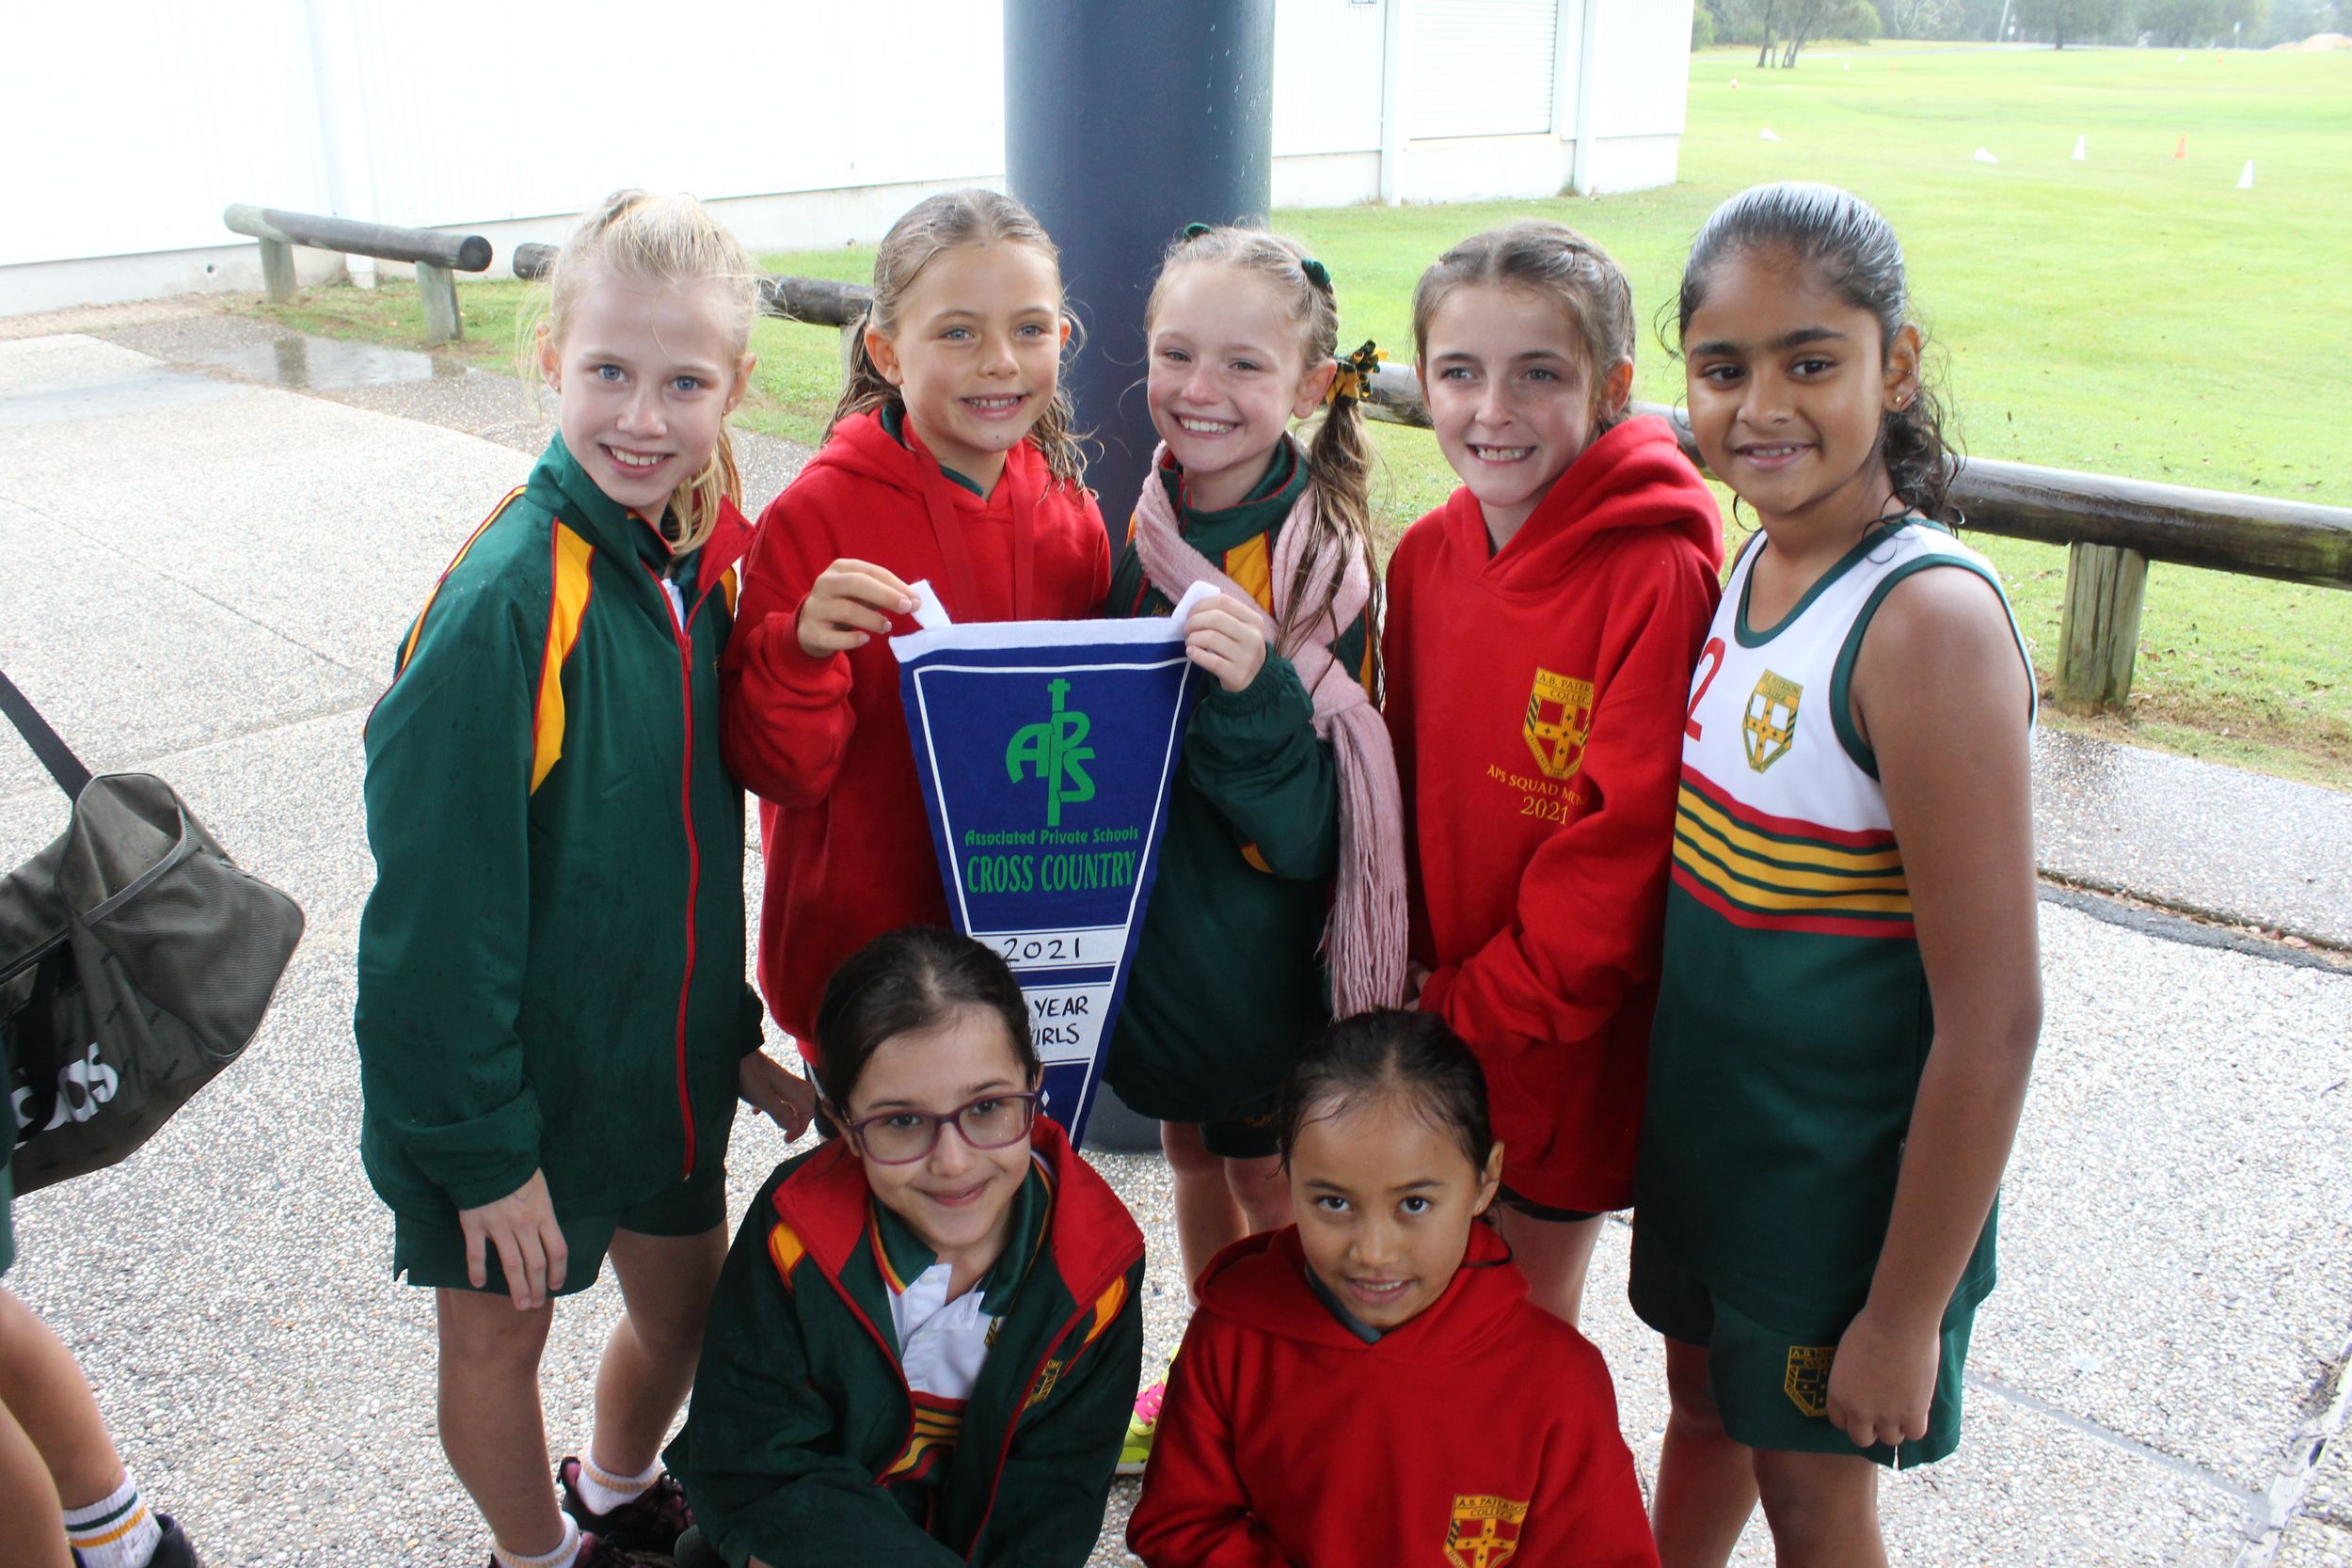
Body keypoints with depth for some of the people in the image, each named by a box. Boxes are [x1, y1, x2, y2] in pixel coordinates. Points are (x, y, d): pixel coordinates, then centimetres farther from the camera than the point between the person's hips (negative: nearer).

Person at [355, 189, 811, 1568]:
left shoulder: (699, 562, -3)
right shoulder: (504, 601, -26)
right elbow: (440, 902, -22)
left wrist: (732, 1033, 9)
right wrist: (484, 1144, -18)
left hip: (664, 1052, 7)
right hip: (515, 1075, -6)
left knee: (686, 1301, 22)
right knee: (499, 1336, 16)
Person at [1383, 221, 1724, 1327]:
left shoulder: (1659, 577, -20)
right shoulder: (1425, 556, 0)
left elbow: (1625, 833, -20)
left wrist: (1486, 1003, -15)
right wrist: (1422, 978, 0)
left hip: (1567, 1029, -5)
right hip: (1441, 1009, 6)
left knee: (1531, 1313, 12)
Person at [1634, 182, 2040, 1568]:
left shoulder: (1931, 620, -26)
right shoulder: (1753, 564, -2)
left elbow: (1995, 1019, -24)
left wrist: (1905, 1317, -18)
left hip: (1852, 1179, -6)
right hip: (1706, 1125, 6)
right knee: (1707, 1407, 26)